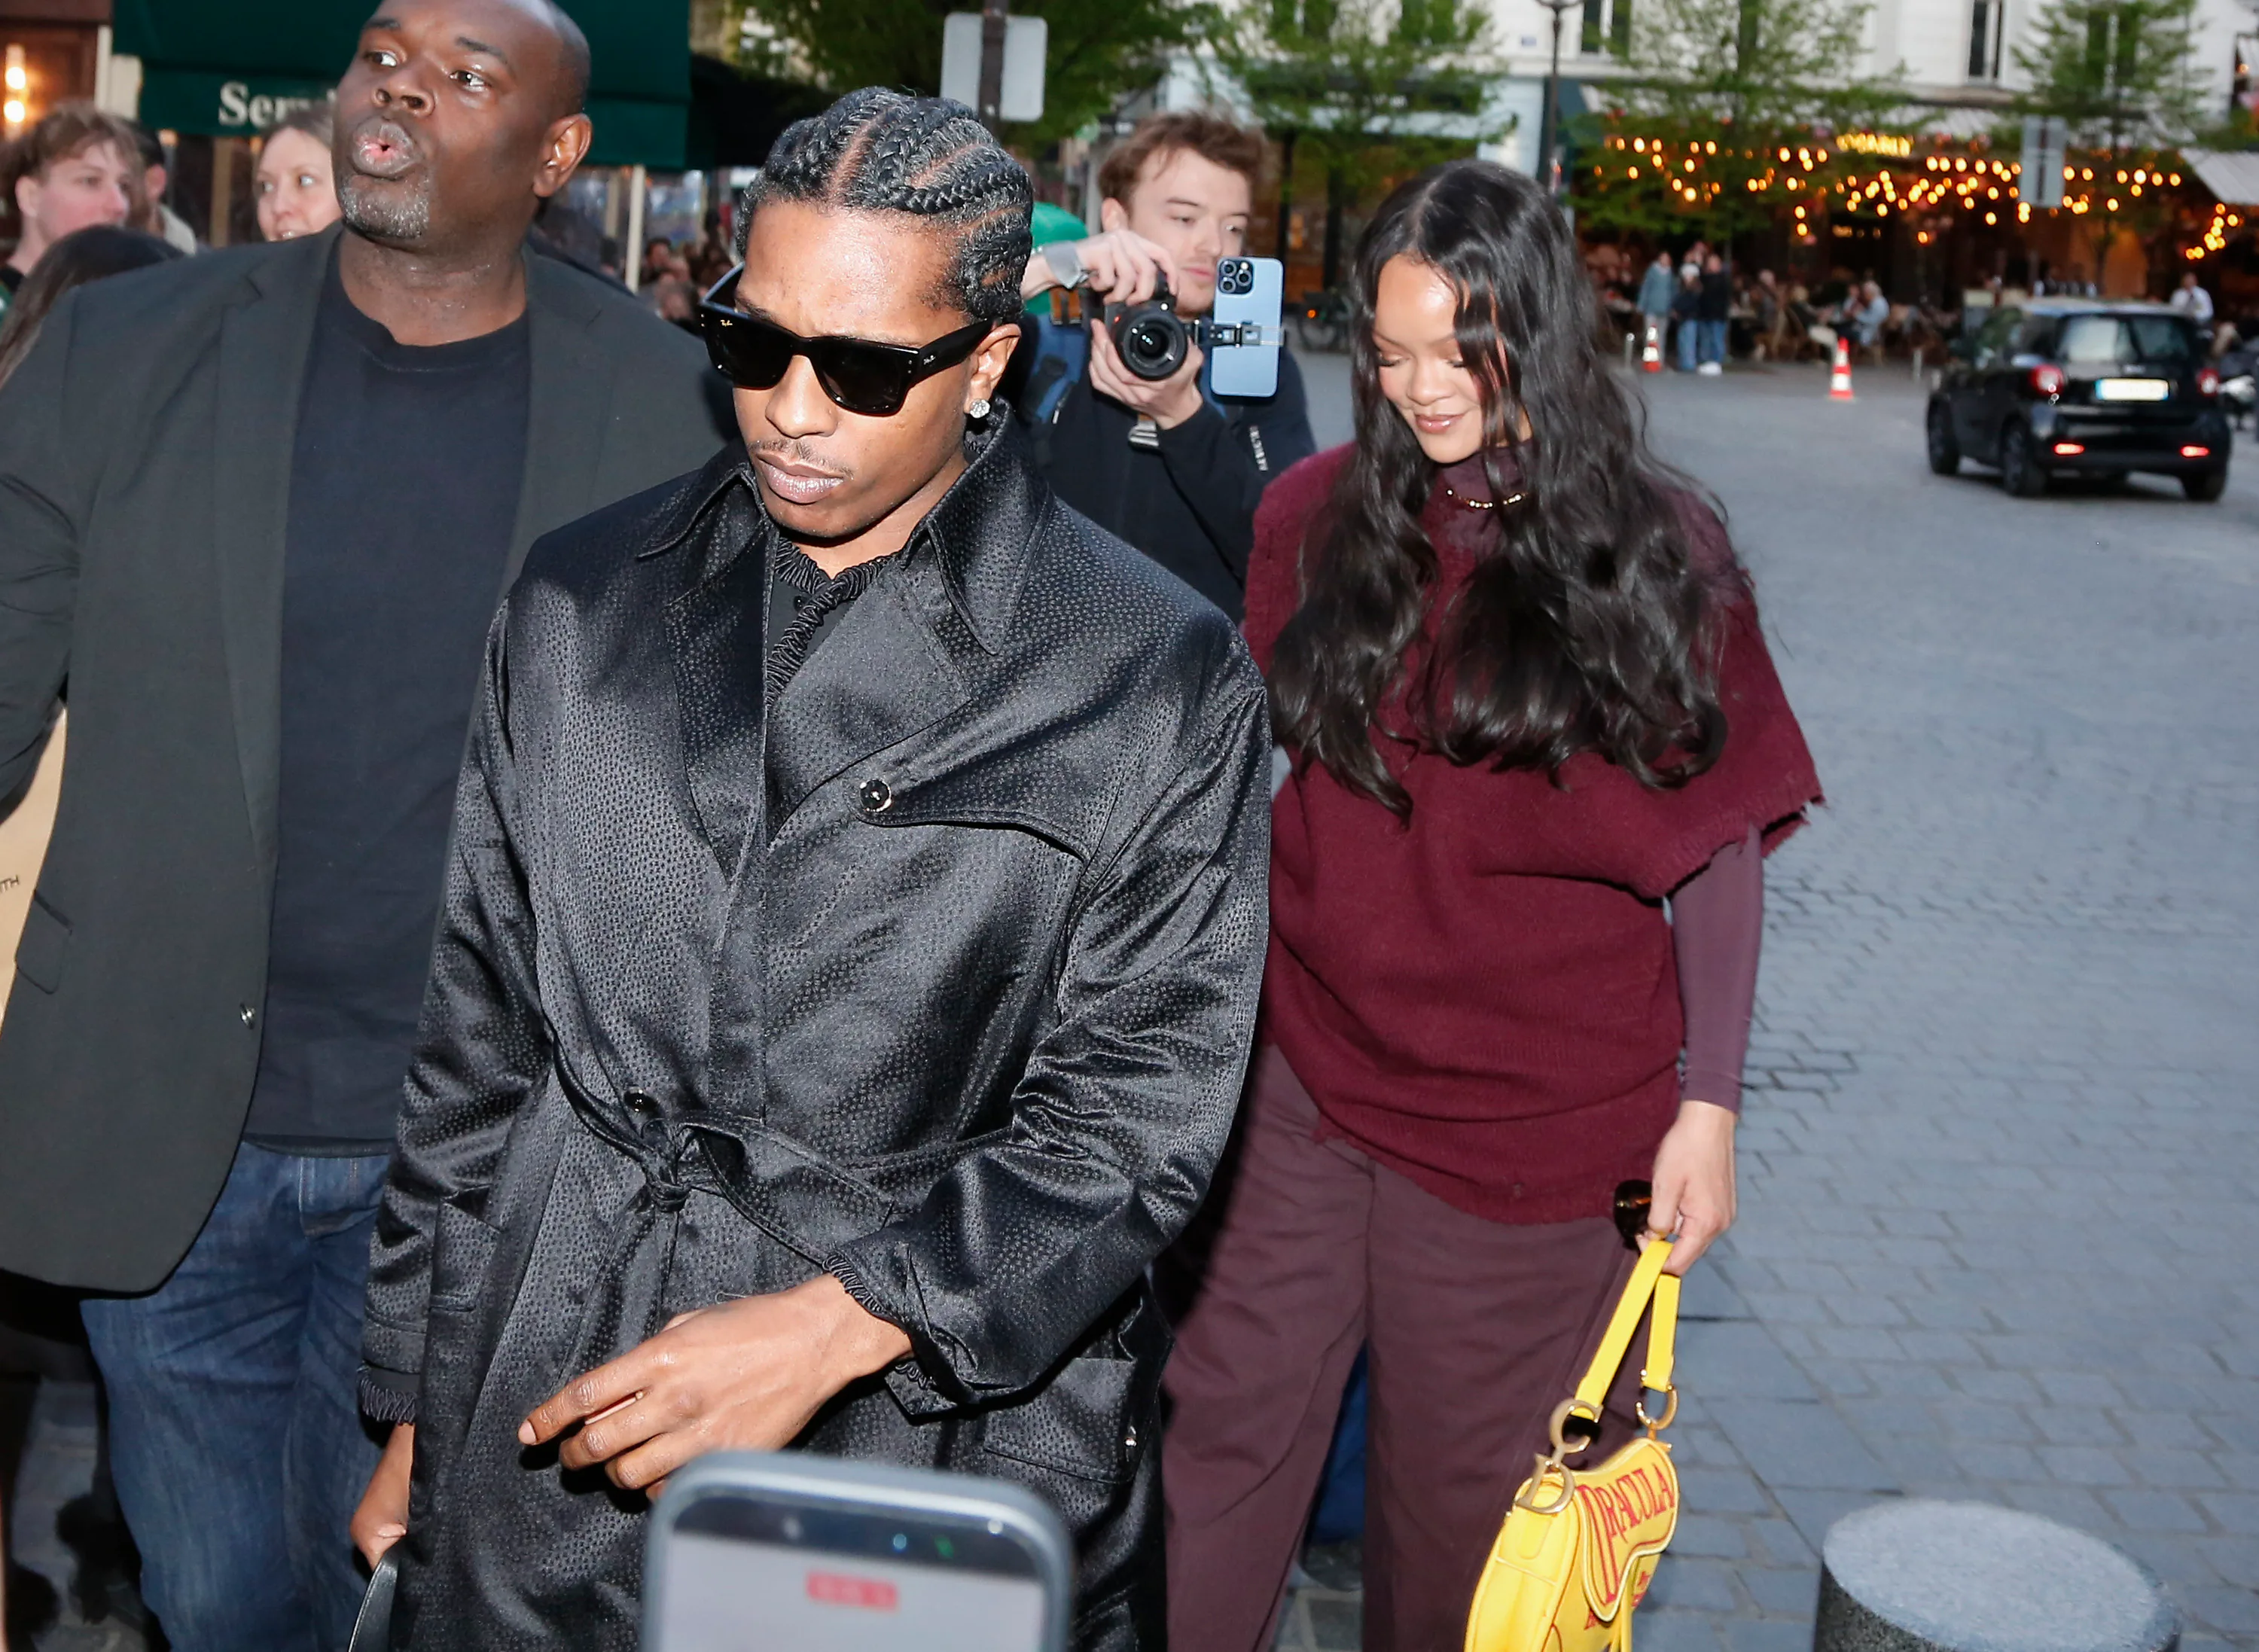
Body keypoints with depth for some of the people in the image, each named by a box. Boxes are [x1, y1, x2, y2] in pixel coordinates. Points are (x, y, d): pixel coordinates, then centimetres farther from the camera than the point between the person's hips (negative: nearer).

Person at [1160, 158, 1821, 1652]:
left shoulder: (1658, 550, -2)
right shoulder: (1316, 516, 4)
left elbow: (1723, 840, 0)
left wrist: (1708, 1100, -4)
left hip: (1543, 1118, -2)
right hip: (1302, 1084, 2)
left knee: (1473, 1492, 9)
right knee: (1221, 1443, 4)